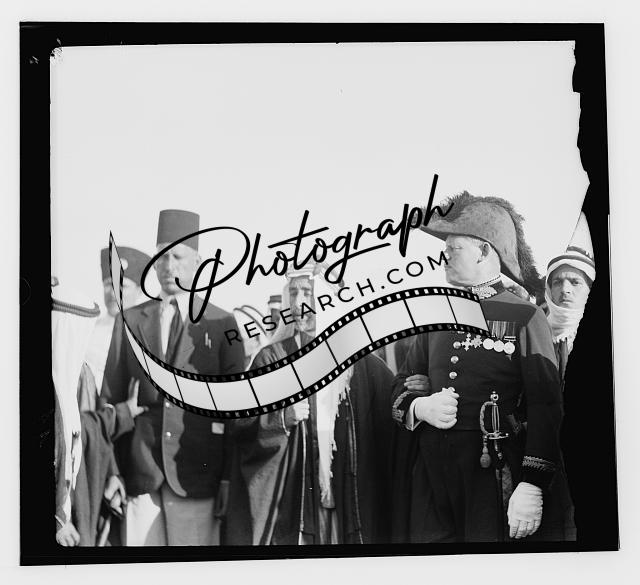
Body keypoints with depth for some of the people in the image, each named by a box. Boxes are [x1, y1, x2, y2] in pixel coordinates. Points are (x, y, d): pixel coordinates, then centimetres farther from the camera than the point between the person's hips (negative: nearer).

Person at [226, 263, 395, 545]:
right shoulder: (271, 358, 1)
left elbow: (394, 402, 11)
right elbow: (241, 425, -3)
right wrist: (281, 418, -19)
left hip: (349, 494, 1)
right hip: (288, 495, -1)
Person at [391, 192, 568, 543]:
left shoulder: (525, 318, -4)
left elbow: (545, 406, -10)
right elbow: (401, 388, 15)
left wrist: (532, 486, -17)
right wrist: (419, 407, -8)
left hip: (493, 474, -4)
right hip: (429, 474, 4)